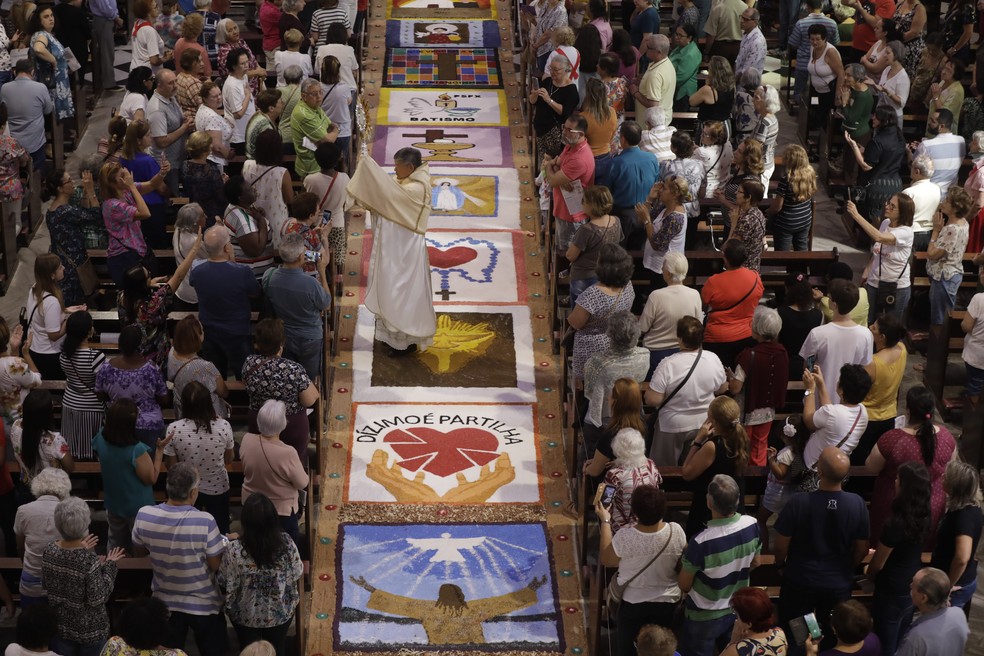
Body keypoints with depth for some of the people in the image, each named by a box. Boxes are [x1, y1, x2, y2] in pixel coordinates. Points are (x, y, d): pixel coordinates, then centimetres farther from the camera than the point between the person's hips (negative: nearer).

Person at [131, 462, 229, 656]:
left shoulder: (144, 516, -17)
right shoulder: (205, 522, -30)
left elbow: (139, 550, 2)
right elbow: (217, 565, -18)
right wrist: (225, 544, 0)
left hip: (165, 603, 3)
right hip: (203, 604, -3)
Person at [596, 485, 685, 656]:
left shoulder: (625, 536, -29)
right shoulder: (676, 532, -22)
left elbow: (606, 560, -10)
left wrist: (605, 521, -5)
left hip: (632, 603, -2)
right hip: (667, 602, 2)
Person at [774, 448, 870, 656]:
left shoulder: (798, 503, -25)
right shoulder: (857, 504, -18)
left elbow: (781, 546, -14)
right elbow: (862, 549, -5)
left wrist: (780, 564, 8)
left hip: (800, 582, -2)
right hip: (839, 584, 2)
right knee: (834, 639, 22)